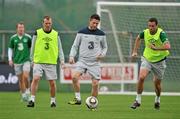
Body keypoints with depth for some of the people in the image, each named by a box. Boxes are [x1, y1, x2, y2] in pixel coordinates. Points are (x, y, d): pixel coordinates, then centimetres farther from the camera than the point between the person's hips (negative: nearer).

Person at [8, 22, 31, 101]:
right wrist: (10, 59, 1)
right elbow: (10, 49, 11)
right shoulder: (13, 38, 2)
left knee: (26, 77, -17)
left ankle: (27, 90, 6)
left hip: (26, 60, -2)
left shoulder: (28, 37, -1)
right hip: (17, 61, 2)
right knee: (20, 79, 5)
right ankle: (23, 95, 16)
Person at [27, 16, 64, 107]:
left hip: (51, 62, 1)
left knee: (52, 82, 2)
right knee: (35, 79, -15)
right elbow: (33, 47, 9)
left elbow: (59, 49, 11)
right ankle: (32, 100, -13)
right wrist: (32, 60, 6)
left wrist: (62, 60, 1)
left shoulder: (56, 34, 7)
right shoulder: (37, 33, 3)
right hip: (38, 61, -1)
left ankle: (53, 101, 18)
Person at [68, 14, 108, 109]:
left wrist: (102, 54, -4)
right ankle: (78, 99, -12)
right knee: (74, 76, -24)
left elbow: (105, 47, 17)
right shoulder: (82, 33, 2)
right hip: (82, 61, -1)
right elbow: (75, 46, 7)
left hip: (95, 63, 1)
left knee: (95, 83, -5)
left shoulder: (101, 34, 5)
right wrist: (72, 56, -7)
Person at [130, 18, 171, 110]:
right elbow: (138, 38, 17)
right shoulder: (145, 32, -8)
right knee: (141, 77, -19)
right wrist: (135, 52, 14)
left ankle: (157, 99, 38)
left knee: (157, 84, 7)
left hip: (159, 61, -2)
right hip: (147, 59, 2)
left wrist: (156, 48, -47)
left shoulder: (161, 34, -22)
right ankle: (138, 100, -7)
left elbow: (168, 46, -36)